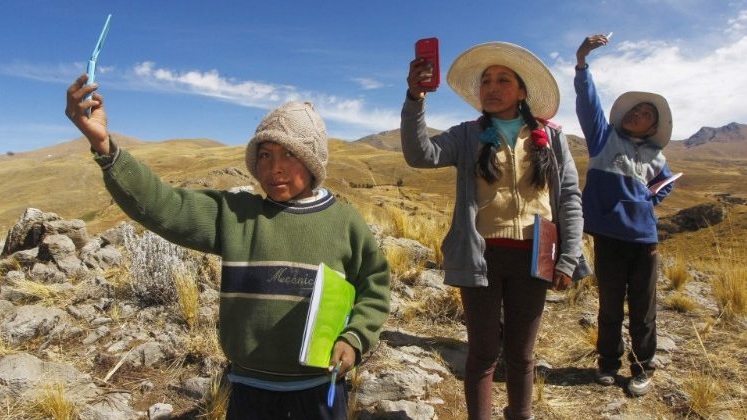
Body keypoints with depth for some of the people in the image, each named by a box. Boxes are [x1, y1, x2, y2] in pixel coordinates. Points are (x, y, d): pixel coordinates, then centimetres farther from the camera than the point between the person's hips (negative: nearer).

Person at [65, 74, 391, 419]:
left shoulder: (344, 222, -4)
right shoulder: (234, 214, -4)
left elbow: (375, 285, 4)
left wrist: (354, 339, -10)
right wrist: (104, 146, -26)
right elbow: (163, 207, -14)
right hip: (251, 390, 1)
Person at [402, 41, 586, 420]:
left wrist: (569, 259, -2)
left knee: (520, 353, 15)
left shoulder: (550, 138, 6)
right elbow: (420, 155, -15)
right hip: (482, 256, -1)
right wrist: (415, 100, -29)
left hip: (531, 256, 2)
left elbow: (570, 199, 5)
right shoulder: (467, 136, 2)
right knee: (483, 351, 9)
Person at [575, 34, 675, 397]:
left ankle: (642, 369, 23)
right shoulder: (604, 136, 4)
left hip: (643, 235, 2)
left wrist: (647, 200, 11)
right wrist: (581, 62, -21)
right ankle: (608, 363, 26)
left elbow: (666, 185, 30)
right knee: (610, 306, 10)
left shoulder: (654, 156, 11)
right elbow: (587, 101, -9)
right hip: (609, 233, -2)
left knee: (642, 309, 8)